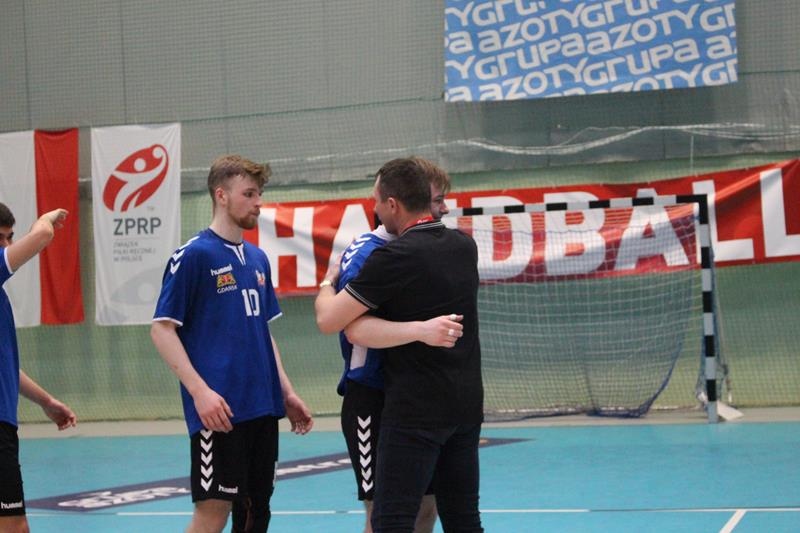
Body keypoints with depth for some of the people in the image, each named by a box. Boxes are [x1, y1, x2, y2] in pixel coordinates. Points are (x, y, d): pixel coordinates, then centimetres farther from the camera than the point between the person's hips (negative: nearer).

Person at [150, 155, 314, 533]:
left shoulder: (257, 258, 14)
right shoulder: (194, 255, -7)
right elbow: (162, 329, -10)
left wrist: (286, 392, 14)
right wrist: (199, 391, -19)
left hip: (263, 405, 7)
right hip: (219, 410, -7)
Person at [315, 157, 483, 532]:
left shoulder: (394, 258, -13)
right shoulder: (465, 246, 7)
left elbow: (328, 321, -6)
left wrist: (327, 283, 10)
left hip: (414, 408, -7)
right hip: (466, 403, 7)